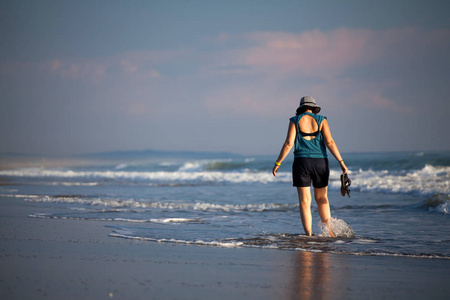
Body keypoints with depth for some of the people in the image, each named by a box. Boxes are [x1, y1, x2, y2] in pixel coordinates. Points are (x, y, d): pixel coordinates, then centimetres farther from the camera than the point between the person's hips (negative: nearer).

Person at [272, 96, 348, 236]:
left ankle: (309, 235, -3)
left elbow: (289, 143, -5)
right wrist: (341, 162, -6)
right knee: (322, 198, 15)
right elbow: (329, 142, -6)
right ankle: (328, 227, -3)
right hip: (320, 162, 1)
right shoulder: (321, 120, 3)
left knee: (305, 201, 2)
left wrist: (277, 163, 1)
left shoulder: (295, 121, 2)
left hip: (302, 162, -1)